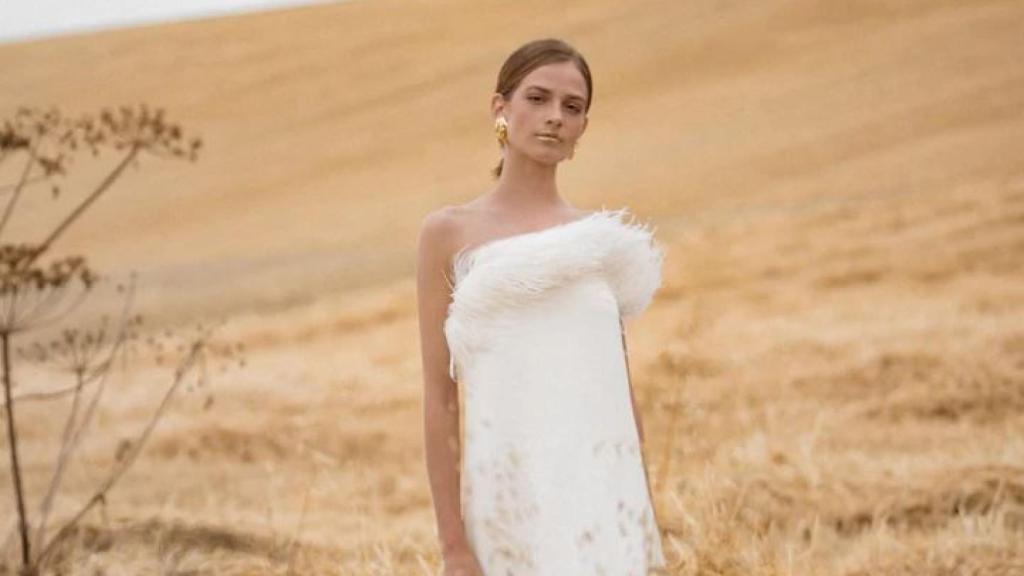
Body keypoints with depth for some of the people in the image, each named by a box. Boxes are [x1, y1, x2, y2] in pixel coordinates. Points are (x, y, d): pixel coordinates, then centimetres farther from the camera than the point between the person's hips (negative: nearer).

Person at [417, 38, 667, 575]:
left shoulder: (600, 238, 10)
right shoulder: (450, 233, 0)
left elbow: (621, 390, 12)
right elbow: (439, 399, -4)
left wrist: (644, 521, 10)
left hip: (606, 496, 3)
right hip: (512, 496, -3)